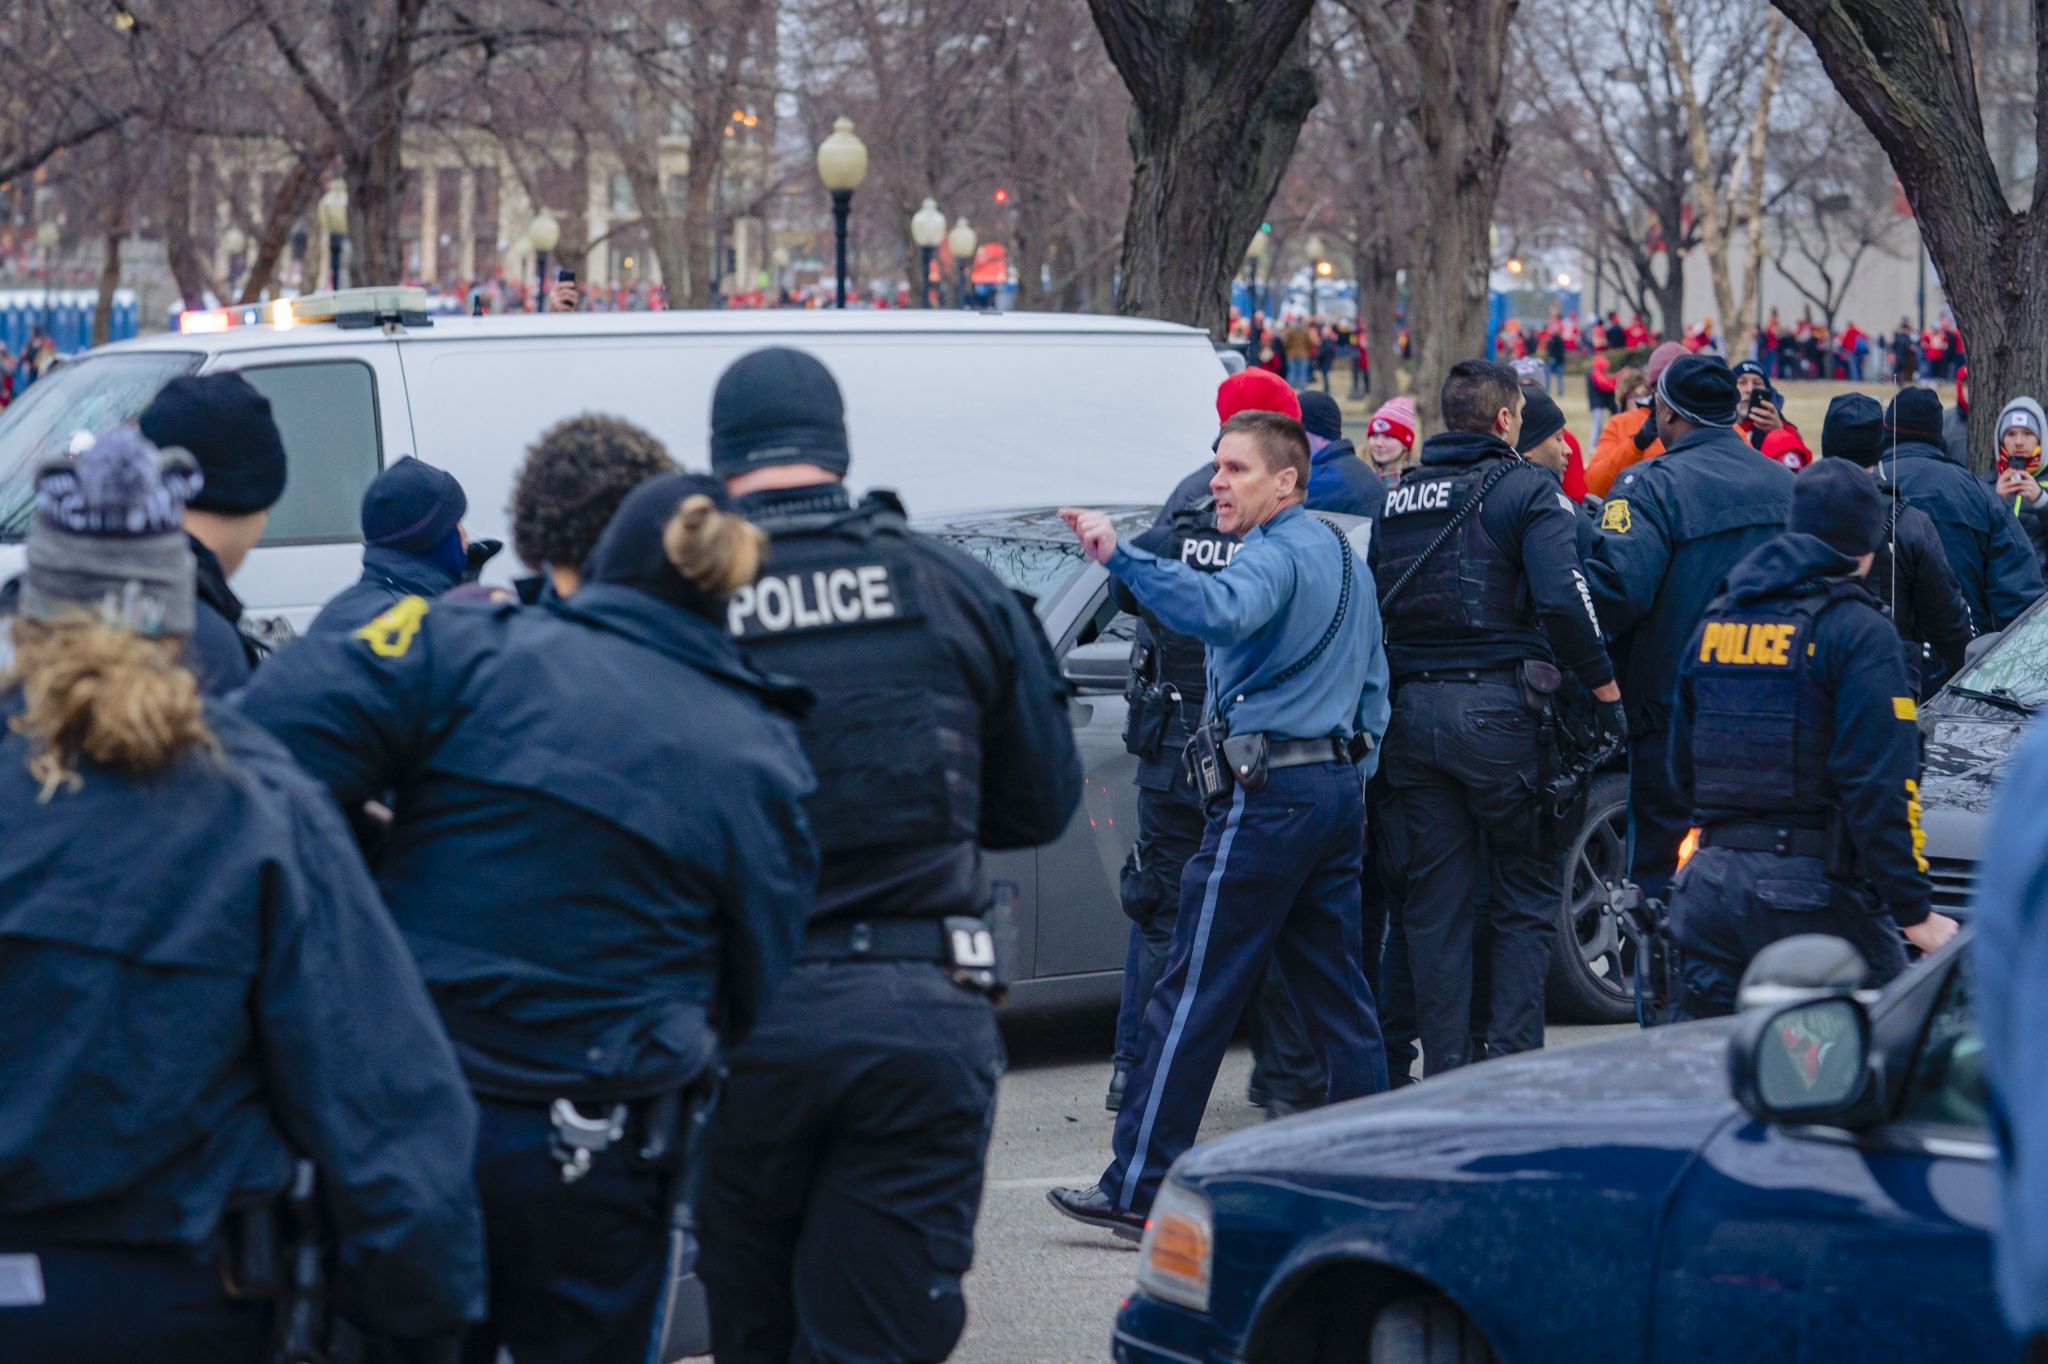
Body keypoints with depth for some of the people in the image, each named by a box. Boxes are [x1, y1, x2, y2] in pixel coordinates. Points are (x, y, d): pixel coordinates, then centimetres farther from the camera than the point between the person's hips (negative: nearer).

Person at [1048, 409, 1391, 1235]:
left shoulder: (1278, 554, -13)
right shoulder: (1343, 556, 18)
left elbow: (1221, 611, -36)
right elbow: (1373, 680, 25)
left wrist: (1122, 557, -42)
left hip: (1269, 794, -9)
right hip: (1340, 785, 9)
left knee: (1193, 997, -6)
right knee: (1337, 994, 12)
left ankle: (1138, 1189, -6)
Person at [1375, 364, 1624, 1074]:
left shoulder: (1398, 498, 13)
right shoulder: (1527, 490, -4)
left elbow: (1372, 609, 15)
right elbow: (1563, 598, -17)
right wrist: (1607, 691, -11)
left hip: (1410, 714, 5)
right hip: (1496, 709, -4)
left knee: (1435, 904, 8)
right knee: (1525, 897, 7)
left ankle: (1445, 1074, 8)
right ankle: (1514, 1063, 1)